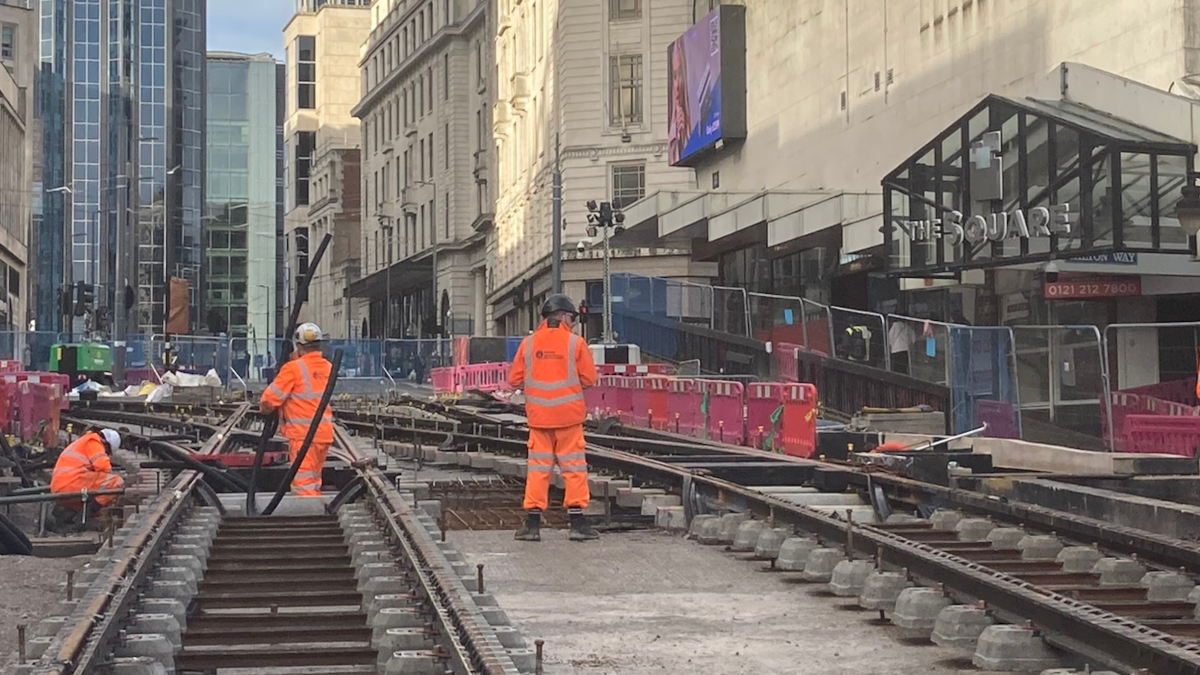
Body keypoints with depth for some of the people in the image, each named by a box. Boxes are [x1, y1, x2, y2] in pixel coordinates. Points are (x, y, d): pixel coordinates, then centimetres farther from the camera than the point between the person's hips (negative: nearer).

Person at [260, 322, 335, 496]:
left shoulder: (293, 368, -13)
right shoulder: (327, 367, 8)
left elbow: (271, 398, -13)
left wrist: (264, 407, 9)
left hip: (303, 434, -7)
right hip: (324, 432, 7)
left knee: (303, 482, -7)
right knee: (314, 480, 18)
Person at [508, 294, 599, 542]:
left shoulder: (529, 343, 1)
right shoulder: (575, 342, -5)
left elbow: (514, 380, 3)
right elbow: (589, 379, -3)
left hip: (538, 416, 2)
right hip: (568, 414, -2)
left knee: (538, 467, 7)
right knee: (573, 466, 4)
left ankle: (533, 523, 5)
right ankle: (577, 522, 3)